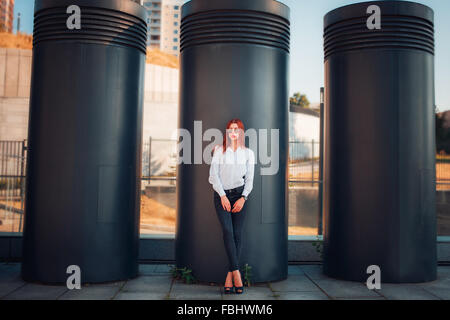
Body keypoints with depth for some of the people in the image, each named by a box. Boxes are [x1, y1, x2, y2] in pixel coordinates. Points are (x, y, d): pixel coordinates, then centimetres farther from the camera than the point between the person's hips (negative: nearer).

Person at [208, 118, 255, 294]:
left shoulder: (248, 153, 12)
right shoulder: (219, 150, 10)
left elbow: (249, 179, 8)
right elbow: (214, 174, 2)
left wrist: (243, 197, -7)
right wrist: (223, 196, -8)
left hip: (239, 194, 1)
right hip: (221, 195, -1)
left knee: (237, 234, -5)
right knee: (227, 230, -18)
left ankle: (229, 276, -2)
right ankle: (236, 272, -19)